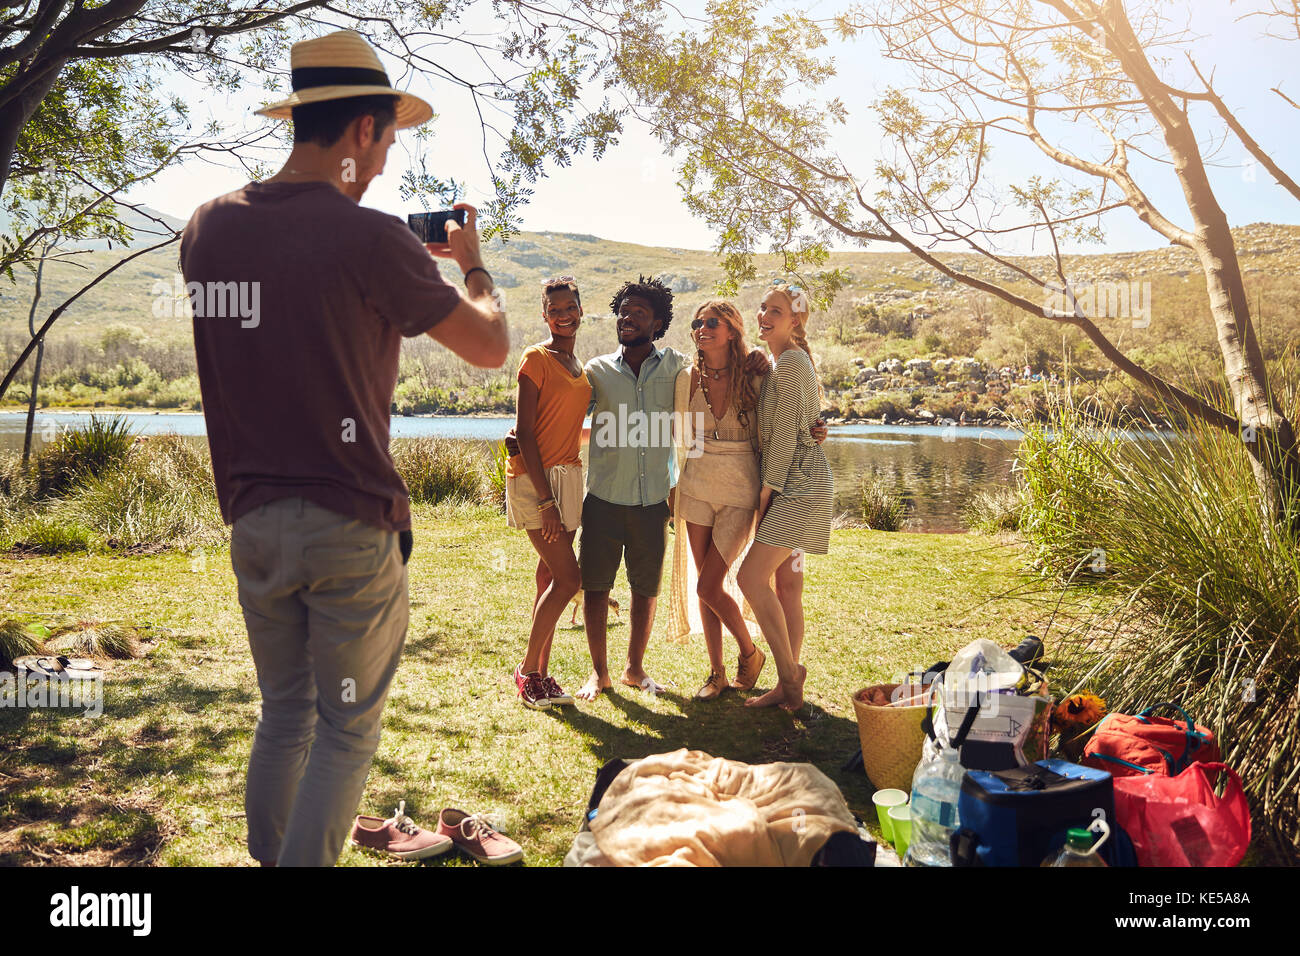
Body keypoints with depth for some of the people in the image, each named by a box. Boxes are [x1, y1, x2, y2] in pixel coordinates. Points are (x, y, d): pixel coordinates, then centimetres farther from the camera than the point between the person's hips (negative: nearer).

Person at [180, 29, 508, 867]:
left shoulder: (208, 228, 4)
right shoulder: (370, 238, -14)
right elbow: (491, 347, -6)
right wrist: (472, 261, 12)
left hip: (253, 521, 6)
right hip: (350, 527, -6)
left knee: (283, 715, 21)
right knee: (347, 731, 8)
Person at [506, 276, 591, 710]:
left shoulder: (579, 366, 16)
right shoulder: (536, 358, -8)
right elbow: (524, 433, -14)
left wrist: (560, 494, 12)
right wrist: (546, 500, -18)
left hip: (568, 475, 7)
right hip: (534, 478, -7)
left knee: (551, 578, 8)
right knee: (568, 578, -11)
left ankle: (540, 675, 16)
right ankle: (526, 669, 4)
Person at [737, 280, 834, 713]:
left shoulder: (791, 361, -12)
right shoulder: (781, 362, 19)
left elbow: (785, 434, -16)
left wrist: (767, 490, -12)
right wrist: (770, 491, 16)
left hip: (799, 484, -10)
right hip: (793, 485, 10)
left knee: (751, 576, -14)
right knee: (786, 584, 9)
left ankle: (788, 672, -5)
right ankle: (788, 683, 14)